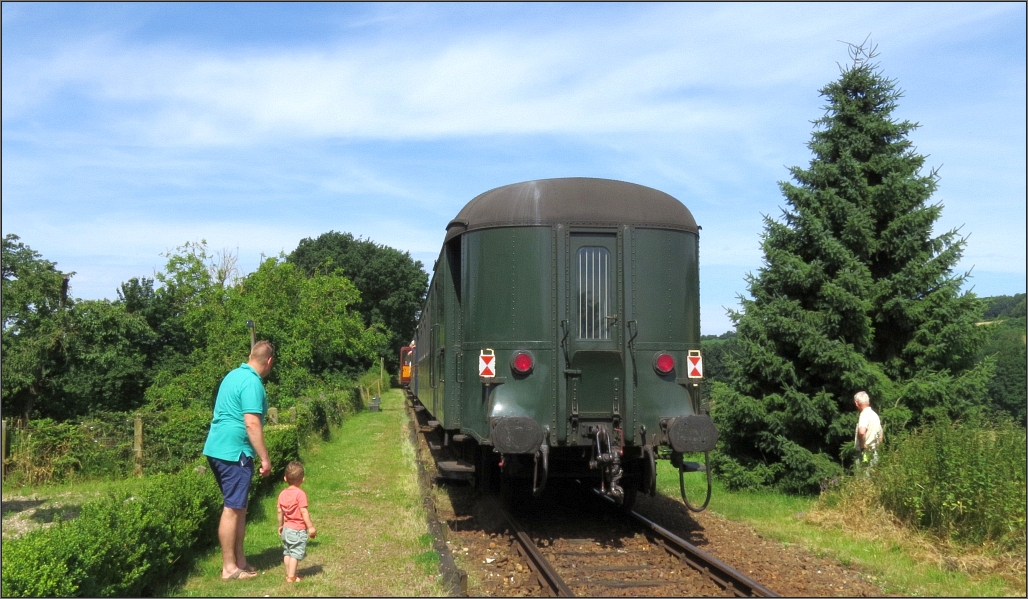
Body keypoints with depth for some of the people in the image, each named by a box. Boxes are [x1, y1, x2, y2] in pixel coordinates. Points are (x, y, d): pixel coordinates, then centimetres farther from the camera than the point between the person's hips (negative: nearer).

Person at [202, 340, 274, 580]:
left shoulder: (234, 375, 13)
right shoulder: (252, 383, -16)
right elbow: (252, 424, -22)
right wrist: (265, 459, -17)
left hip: (217, 449, 10)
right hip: (234, 452, -10)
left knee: (238, 506, 16)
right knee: (233, 509, -2)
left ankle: (239, 559, 24)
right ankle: (229, 567, 7)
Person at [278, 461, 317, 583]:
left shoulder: (282, 494, 3)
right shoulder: (300, 494, -16)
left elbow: (280, 511, 9)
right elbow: (304, 512, -18)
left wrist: (280, 526, 22)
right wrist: (311, 527, -13)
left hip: (286, 528, 7)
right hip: (298, 529, -7)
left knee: (287, 552, 14)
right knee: (295, 553, -2)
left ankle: (288, 574, 22)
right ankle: (291, 576, -1)